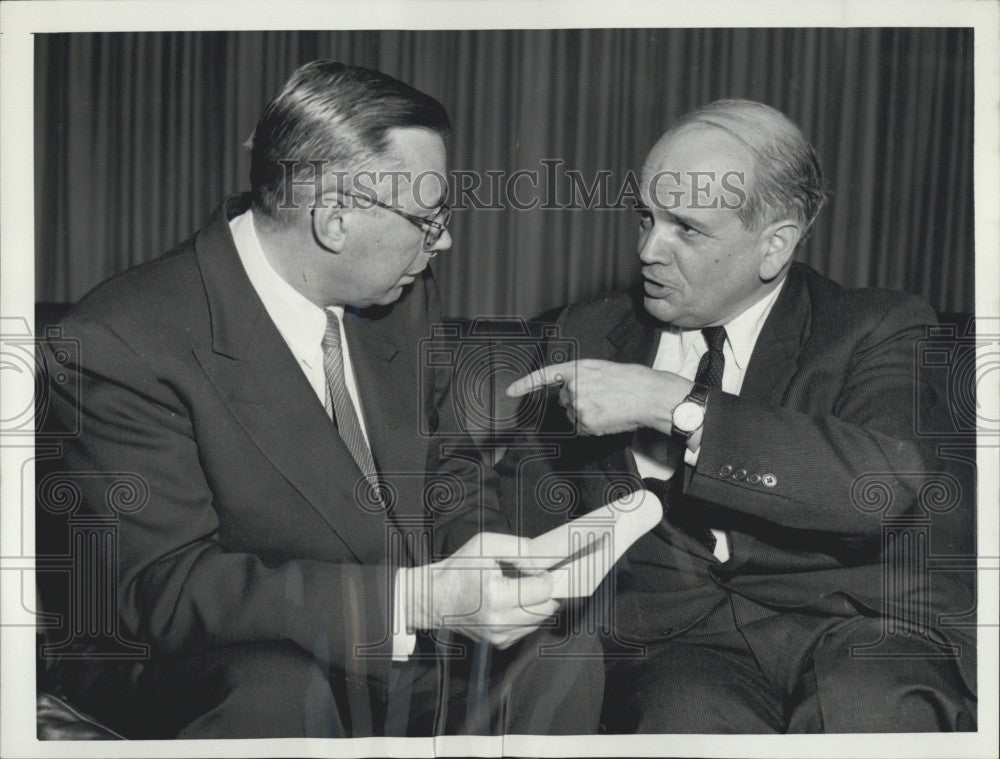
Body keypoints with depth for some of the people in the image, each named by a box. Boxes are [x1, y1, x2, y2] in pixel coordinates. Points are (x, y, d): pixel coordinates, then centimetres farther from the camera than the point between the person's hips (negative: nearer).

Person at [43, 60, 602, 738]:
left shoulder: (401, 299, -1)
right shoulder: (121, 343, -21)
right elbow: (164, 585, -25)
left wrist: (477, 545, -13)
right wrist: (415, 597, -32)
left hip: (400, 648, 5)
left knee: (556, 652, -16)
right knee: (279, 693, -35)